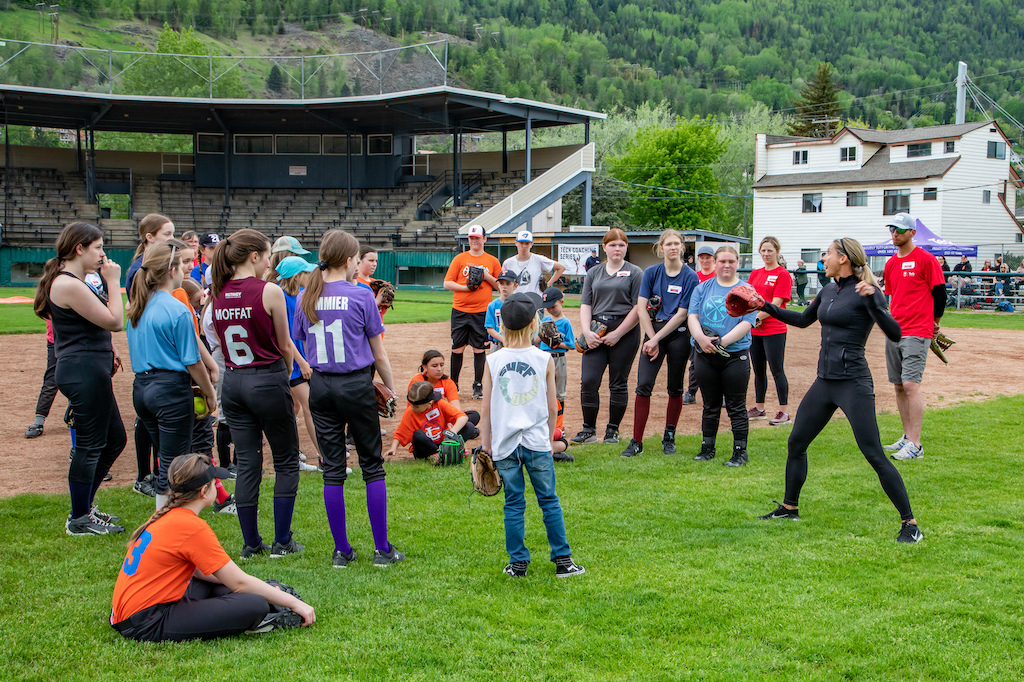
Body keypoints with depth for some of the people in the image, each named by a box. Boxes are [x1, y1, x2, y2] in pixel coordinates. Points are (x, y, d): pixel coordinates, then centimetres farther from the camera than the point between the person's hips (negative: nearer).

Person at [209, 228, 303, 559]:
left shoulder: (218, 294, 3)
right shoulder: (269, 291, -14)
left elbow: (221, 342, 10)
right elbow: (284, 346, -5)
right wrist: (288, 373, 14)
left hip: (233, 382, 5)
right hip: (268, 380, -5)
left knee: (246, 463, 11)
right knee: (286, 462, 9)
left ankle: (251, 543, 15)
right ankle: (282, 542, 11)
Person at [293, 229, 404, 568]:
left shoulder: (305, 298, 2)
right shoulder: (361, 296, -9)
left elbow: (304, 347, 9)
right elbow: (378, 353, -4)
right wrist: (390, 387, 10)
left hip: (320, 386, 4)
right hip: (357, 385, -4)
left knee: (332, 468, 8)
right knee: (372, 465, 7)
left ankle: (341, 550, 13)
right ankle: (382, 549, 10)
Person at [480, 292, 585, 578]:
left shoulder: (493, 361, -2)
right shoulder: (544, 359, -4)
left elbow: (486, 410, 1)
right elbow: (552, 407, 3)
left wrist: (485, 445, 9)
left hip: (504, 444, 1)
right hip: (537, 441, -1)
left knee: (514, 504, 8)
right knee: (549, 500, 9)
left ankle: (518, 563, 12)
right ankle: (562, 560, 12)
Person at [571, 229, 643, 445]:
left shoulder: (635, 273, 2)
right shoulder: (593, 273, 15)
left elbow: (638, 308, -5)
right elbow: (585, 305, 11)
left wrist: (617, 334, -11)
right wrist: (586, 332, -5)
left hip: (624, 332, -3)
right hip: (596, 332, 3)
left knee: (618, 384, 2)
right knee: (588, 382, -5)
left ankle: (612, 430, 14)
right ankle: (589, 430, 5)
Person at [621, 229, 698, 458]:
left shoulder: (690, 277, -4)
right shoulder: (651, 273, 4)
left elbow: (682, 314, -9)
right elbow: (641, 308, 1)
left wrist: (657, 339, -12)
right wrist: (652, 339, -7)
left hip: (678, 334, -1)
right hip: (652, 330, 1)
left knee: (675, 387, 7)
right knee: (643, 385, -8)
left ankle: (669, 437, 21)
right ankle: (636, 442, -6)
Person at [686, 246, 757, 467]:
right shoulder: (702, 289, 9)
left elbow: (746, 323, -10)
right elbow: (692, 316, 1)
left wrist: (722, 341, -20)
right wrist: (701, 338, -18)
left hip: (735, 355, -3)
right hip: (705, 356, 3)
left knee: (736, 407, 1)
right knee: (710, 405, 12)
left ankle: (740, 451, 8)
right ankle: (707, 448, 23)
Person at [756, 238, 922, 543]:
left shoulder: (864, 291, -11)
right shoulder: (828, 291, 12)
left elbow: (894, 333, -21)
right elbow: (803, 320, 30)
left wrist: (872, 300, -32)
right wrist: (765, 306, 27)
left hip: (853, 383, -8)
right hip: (824, 381, 8)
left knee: (874, 455, -10)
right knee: (796, 442, 15)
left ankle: (910, 523, -3)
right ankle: (790, 507, 32)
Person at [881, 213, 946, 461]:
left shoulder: (926, 259, -7)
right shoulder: (891, 264, 14)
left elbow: (940, 292, -3)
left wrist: (933, 322, 6)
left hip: (917, 332, -8)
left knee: (910, 384, -14)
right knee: (898, 386, 10)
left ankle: (915, 445, -13)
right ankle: (907, 437, 20)